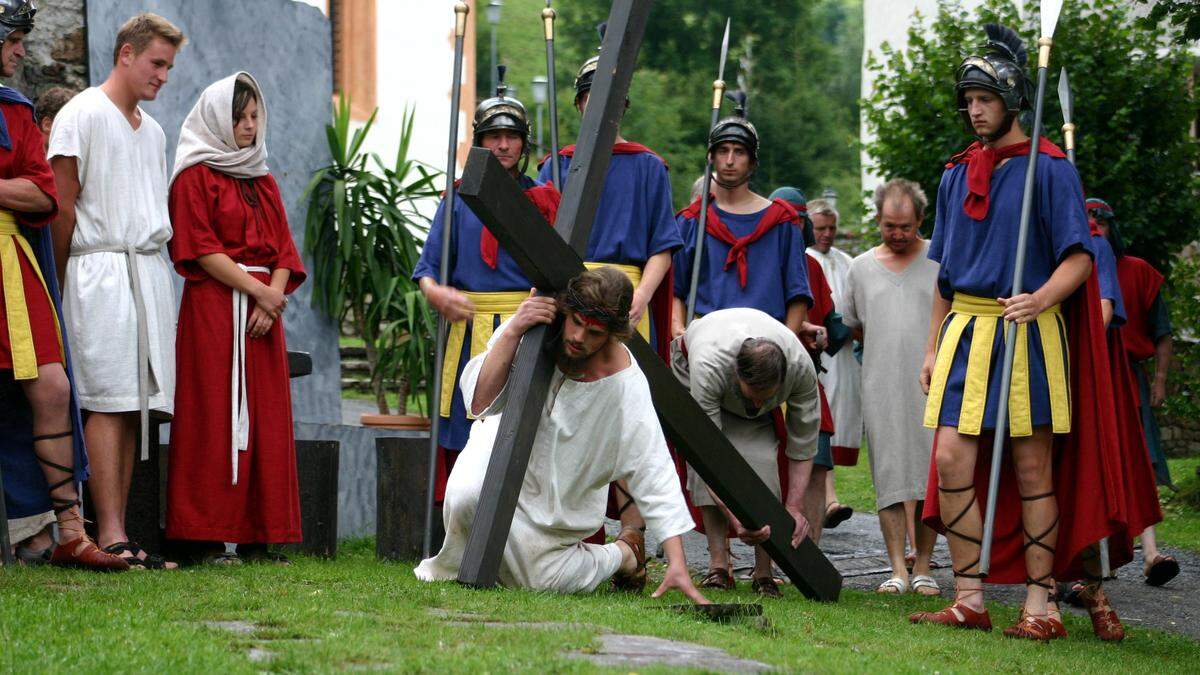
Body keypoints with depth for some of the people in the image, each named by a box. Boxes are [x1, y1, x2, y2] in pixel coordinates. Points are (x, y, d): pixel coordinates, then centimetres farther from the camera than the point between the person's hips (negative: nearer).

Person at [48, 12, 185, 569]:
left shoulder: (153, 130, 21)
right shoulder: (82, 115, -2)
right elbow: (62, 206, -5)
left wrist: (152, 262, 13)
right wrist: (67, 282, -5)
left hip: (150, 270, 7)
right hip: (100, 268, -7)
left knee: (136, 404, 3)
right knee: (109, 402, -12)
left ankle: (117, 532, 4)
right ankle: (109, 535, -15)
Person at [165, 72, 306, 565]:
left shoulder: (263, 182, 20)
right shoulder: (195, 177, 0)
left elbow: (283, 249, 13)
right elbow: (201, 249, -9)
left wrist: (275, 299, -5)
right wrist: (257, 289, -14)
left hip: (263, 311, 6)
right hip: (213, 307, -6)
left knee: (265, 418, 2)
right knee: (215, 416, -9)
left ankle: (255, 537, 4)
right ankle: (210, 538, -8)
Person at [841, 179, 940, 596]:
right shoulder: (861, 268, 13)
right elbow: (851, 326, 23)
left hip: (931, 387, -2)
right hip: (881, 388, 2)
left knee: (928, 476, -3)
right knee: (889, 477, -3)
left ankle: (923, 568, 2)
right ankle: (898, 569, -2)